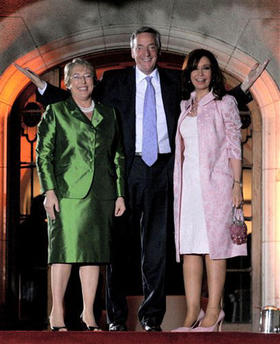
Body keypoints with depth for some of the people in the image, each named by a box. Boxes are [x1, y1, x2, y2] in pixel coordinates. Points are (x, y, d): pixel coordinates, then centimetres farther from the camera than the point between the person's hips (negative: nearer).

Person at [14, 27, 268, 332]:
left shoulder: (175, 81, 13)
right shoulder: (114, 81, 9)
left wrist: (245, 86, 11)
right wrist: (42, 85, 1)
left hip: (163, 171, 1)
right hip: (127, 169, -1)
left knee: (156, 245, 2)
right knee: (118, 243, 2)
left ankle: (152, 317, 10)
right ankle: (116, 317, 12)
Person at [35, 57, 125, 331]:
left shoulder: (108, 114, 17)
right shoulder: (56, 112, 6)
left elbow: (118, 156, 17)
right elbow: (43, 154, 1)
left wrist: (120, 194, 10)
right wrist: (49, 190, -9)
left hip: (101, 193, 4)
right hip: (68, 192, -3)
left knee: (94, 251, 3)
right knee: (65, 248, -6)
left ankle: (88, 313, 8)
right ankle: (57, 312, 1)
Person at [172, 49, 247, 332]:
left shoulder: (224, 103, 2)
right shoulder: (185, 106, 16)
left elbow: (234, 146, -1)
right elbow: (180, 148, 16)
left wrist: (237, 184, -9)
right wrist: (178, 186, 10)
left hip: (215, 182, -5)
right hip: (188, 182, 5)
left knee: (214, 245, -6)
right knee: (188, 247, 1)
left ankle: (213, 311, -5)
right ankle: (192, 312, 1)